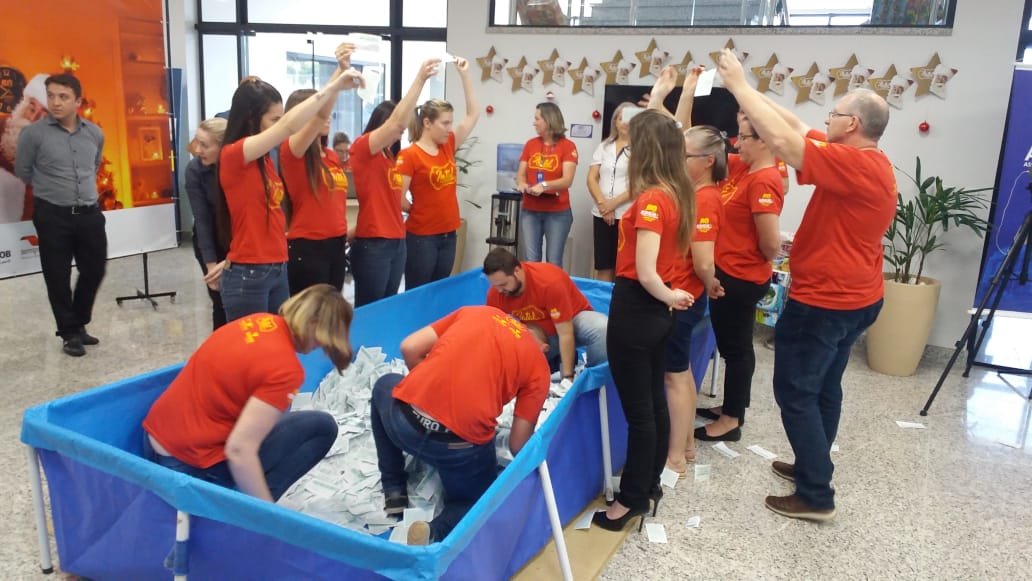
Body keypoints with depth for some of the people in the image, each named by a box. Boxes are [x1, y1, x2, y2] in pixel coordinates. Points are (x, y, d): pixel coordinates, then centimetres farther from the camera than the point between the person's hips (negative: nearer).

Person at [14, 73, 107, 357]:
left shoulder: (95, 133, 3)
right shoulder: (33, 133, -9)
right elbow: (23, 171, 4)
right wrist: (49, 190, 13)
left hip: (90, 213, 4)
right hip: (52, 216, -4)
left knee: (95, 270, 10)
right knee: (58, 277, 3)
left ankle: (79, 324, 30)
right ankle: (70, 332, 17)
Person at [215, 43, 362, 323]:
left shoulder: (264, 156, 9)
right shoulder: (232, 155, -14)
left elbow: (313, 122, 6)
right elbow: (289, 126, -26)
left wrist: (339, 74, -2)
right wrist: (333, 86, -22)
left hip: (277, 270, 8)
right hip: (248, 275, -8)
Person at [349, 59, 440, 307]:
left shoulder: (391, 155, 17)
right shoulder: (362, 148, -10)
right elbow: (397, 121, -20)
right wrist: (420, 79, -22)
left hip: (397, 241, 8)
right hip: (372, 244, -8)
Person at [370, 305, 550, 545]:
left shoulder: (475, 311, 19)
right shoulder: (539, 366, 12)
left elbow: (409, 348, 13)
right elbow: (518, 443, 9)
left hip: (403, 418, 2)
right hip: (460, 447, -1)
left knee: (384, 385, 37)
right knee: (473, 501, 30)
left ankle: (394, 492, 33)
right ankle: (435, 533, -2)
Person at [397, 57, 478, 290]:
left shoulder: (448, 146, 5)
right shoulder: (409, 155, -13)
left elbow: (473, 114, 10)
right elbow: (398, 198, -15)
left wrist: (464, 74, 6)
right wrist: (421, 210, 1)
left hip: (448, 234, 6)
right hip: (421, 237, -6)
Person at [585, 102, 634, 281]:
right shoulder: (604, 147, 12)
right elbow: (591, 178, 6)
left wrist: (613, 203, -12)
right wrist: (603, 204, -8)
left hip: (627, 215, -4)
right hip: (601, 214, 4)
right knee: (603, 265, 7)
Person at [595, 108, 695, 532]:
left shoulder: (650, 200, -21)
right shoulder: (678, 193, 3)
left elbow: (645, 273, -25)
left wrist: (669, 297, -11)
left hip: (636, 308, -9)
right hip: (655, 310, 9)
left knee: (638, 410, 3)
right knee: (654, 402, 18)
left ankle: (633, 499, 19)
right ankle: (650, 486, 34)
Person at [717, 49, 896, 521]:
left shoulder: (855, 164, -24)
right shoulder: (869, 162, 6)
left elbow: (784, 141, -29)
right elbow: (798, 130, 8)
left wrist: (739, 85, -20)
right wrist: (747, 89, 6)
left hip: (824, 302, -10)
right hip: (853, 297, 10)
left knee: (796, 393, 0)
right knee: (823, 388, 19)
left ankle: (816, 496, 7)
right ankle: (813, 468, 33)